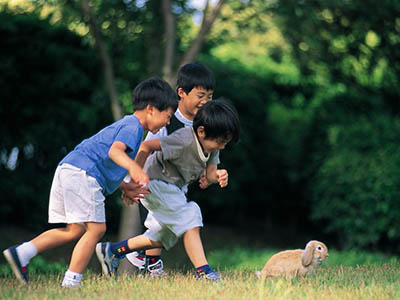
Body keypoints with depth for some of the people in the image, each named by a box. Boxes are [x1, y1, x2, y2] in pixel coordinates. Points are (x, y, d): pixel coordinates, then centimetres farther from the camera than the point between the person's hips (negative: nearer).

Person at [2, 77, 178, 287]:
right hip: (82, 172, -10)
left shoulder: (125, 124, 28)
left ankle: (21, 253, 6)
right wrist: (133, 167, -43)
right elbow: (115, 151, -25)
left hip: (67, 168, 10)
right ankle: (70, 283, -12)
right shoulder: (133, 127, -4)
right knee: (95, 228, -9)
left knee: (75, 230, 12)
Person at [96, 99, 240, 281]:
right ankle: (203, 272, -23)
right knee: (190, 222, -22)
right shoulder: (184, 141, -31)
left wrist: (217, 176, -31)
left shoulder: (212, 144, -5)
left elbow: (210, 172, -6)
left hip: (173, 190, 10)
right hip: (156, 184, -10)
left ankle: (112, 250, 29)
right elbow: (146, 146, -30)